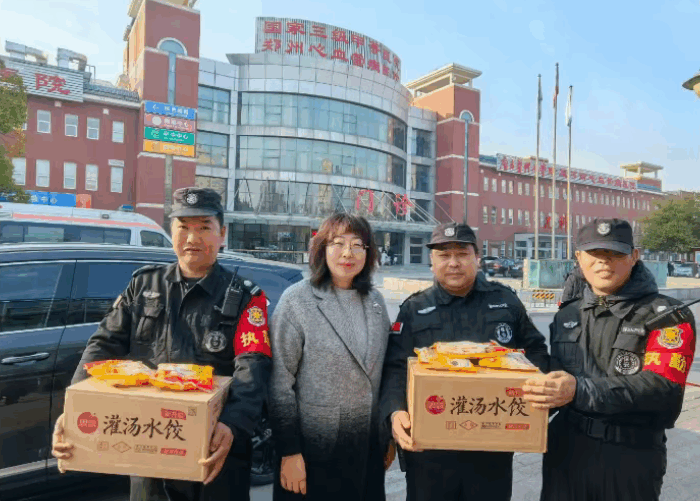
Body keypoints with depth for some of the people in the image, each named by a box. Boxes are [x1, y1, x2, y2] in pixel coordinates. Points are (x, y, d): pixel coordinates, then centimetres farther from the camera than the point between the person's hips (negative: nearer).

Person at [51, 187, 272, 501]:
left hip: (215, 451, -3)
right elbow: (105, 345, 1)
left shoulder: (244, 297, -7)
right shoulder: (143, 284, 5)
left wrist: (233, 424, -35)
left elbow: (253, 365, -17)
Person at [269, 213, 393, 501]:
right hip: (313, 452, -4)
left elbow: (380, 374, 10)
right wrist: (289, 451, -13)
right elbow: (280, 383, -13)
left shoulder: (376, 302, 2)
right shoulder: (297, 301, -13)